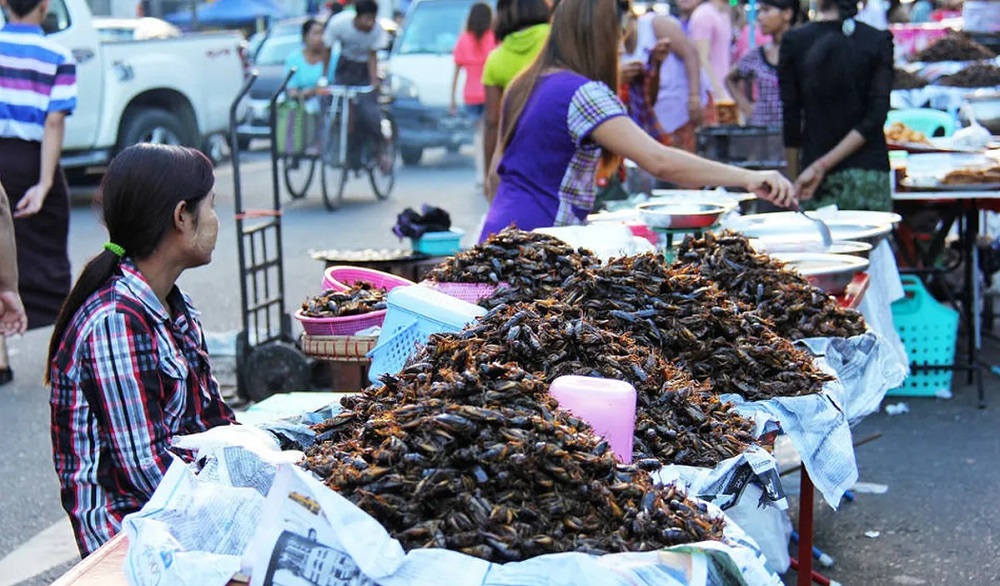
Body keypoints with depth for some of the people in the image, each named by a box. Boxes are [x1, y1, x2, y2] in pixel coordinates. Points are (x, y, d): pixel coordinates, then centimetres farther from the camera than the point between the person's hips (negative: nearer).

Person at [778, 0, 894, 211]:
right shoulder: (879, 41, 2)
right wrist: (824, 165, -9)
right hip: (870, 171, 1)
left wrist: (793, 181, 10)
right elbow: (876, 117, -7)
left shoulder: (794, 41, 0)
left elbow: (791, 118, 2)